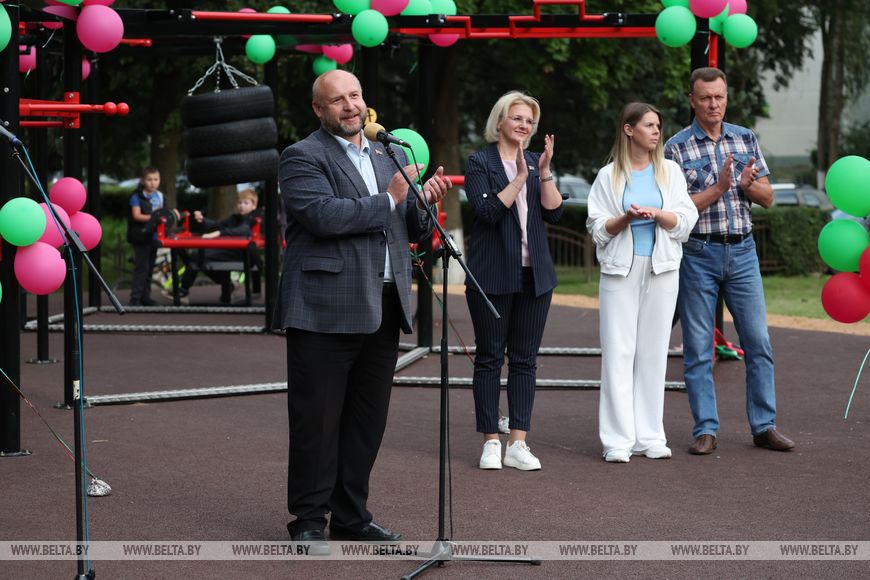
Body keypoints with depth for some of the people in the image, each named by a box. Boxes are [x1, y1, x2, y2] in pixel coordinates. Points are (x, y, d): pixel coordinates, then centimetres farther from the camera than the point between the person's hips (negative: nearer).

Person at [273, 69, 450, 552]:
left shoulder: (390, 155, 18)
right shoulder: (303, 158, -4)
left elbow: (412, 229, 19)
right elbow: (323, 215, -20)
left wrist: (424, 204, -3)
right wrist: (388, 200, -14)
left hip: (383, 309, 7)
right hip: (325, 312, -7)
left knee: (367, 421, 12)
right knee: (317, 421, -1)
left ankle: (351, 516, 22)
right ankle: (308, 522, 8)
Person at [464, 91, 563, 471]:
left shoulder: (537, 163, 13)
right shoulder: (480, 163, -1)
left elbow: (554, 212, 2)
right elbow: (487, 211, -15)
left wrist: (544, 172, -10)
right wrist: (520, 177, -18)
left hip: (534, 275, 4)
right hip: (492, 275, -4)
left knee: (525, 359, 3)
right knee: (490, 357, 0)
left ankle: (518, 443, 5)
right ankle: (490, 442, 5)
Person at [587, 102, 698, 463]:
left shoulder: (670, 171, 10)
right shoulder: (609, 176, 5)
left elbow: (685, 221, 3)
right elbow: (598, 228, 2)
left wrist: (656, 213, -15)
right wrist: (626, 218, -15)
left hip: (661, 270, 2)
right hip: (620, 270, -2)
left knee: (653, 352, 2)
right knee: (619, 353, -5)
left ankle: (650, 436, 8)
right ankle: (618, 440, -5)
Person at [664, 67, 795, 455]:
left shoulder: (745, 139, 8)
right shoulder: (677, 147, -3)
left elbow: (768, 198, 8)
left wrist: (748, 184, -13)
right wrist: (719, 187, -19)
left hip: (742, 252, 3)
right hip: (698, 254, -3)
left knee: (758, 341, 3)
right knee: (698, 348, 1)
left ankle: (764, 426, 11)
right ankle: (706, 430, 9)